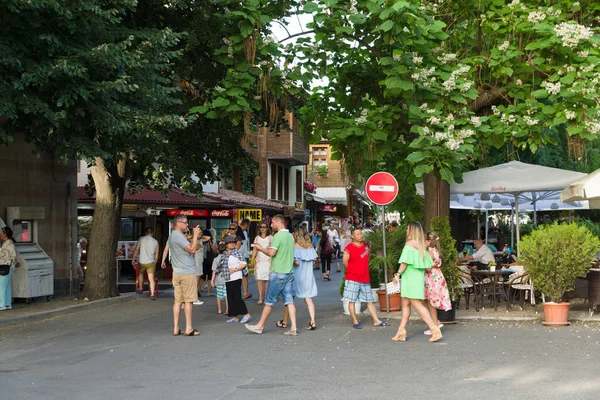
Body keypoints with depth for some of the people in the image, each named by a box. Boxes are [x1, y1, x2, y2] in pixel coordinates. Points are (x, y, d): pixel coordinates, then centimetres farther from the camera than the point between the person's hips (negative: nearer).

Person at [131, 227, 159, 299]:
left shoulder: (141, 239, 0)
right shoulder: (155, 242, 7)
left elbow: (136, 249, -3)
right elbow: (156, 255, 11)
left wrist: (133, 259, 5)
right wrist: (155, 263, 22)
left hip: (142, 262, -1)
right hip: (151, 262, 1)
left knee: (140, 274, 27)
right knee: (151, 278, -2)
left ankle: (140, 289, 33)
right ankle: (152, 294, -9)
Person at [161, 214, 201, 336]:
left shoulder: (172, 236, 17)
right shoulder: (178, 236, -15)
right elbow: (192, 249, -20)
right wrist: (195, 235, -12)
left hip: (177, 273, 9)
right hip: (187, 272, -9)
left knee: (178, 300, 7)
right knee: (188, 300, -4)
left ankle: (176, 328, 6)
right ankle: (188, 328, -2)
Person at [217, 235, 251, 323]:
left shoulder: (237, 253, -5)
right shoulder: (224, 254, 12)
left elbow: (244, 264, -7)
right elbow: (221, 266, 21)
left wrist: (235, 269, -13)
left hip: (236, 279, -7)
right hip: (227, 280, 7)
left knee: (237, 297, -9)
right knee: (230, 298, 7)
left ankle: (246, 315, -2)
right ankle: (235, 317, 14)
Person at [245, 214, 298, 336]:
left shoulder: (278, 236, -14)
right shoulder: (290, 236, 13)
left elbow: (271, 252, -22)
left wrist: (261, 248, -5)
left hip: (278, 273, -7)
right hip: (289, 272, 7)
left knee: (269, 301, 2)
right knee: (289, 300, 4)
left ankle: (259, 326, 13)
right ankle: (293, 328, -2)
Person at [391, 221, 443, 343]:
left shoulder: (410, 244, -11)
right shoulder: (422, 246, 13)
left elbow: (405, 262, -18)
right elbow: (428, 267, 12)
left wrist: (398, 274, -11)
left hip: (410, 277, -9)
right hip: (419, 277, 9)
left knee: (417, 304, -9)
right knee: (405, 304, 11)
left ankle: (435, 330, -14)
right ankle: (401, 333, 12)